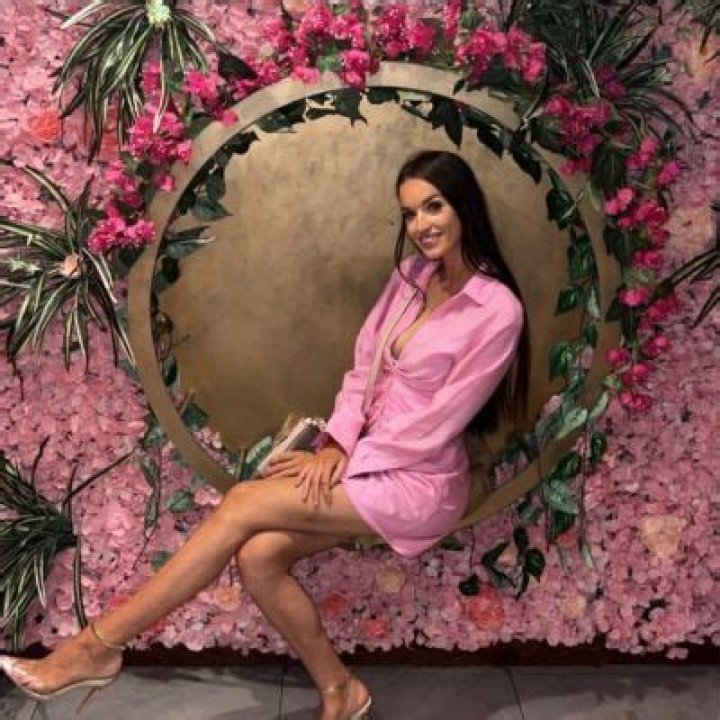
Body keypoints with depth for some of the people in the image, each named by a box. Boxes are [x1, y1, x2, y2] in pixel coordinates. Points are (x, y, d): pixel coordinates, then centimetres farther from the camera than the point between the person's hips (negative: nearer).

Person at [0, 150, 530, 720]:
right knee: (258, 556, -15)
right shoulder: (412, 276, 7)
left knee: (243, 504, -19)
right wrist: (336, 444, -9)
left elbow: (437, 424, -16)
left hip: (419, 482, -6)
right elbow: (364, 368, 7)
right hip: (369, 458, 7)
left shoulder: (498, 309, -15)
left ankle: (99, 646, -8)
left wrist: (342, 458, -12)